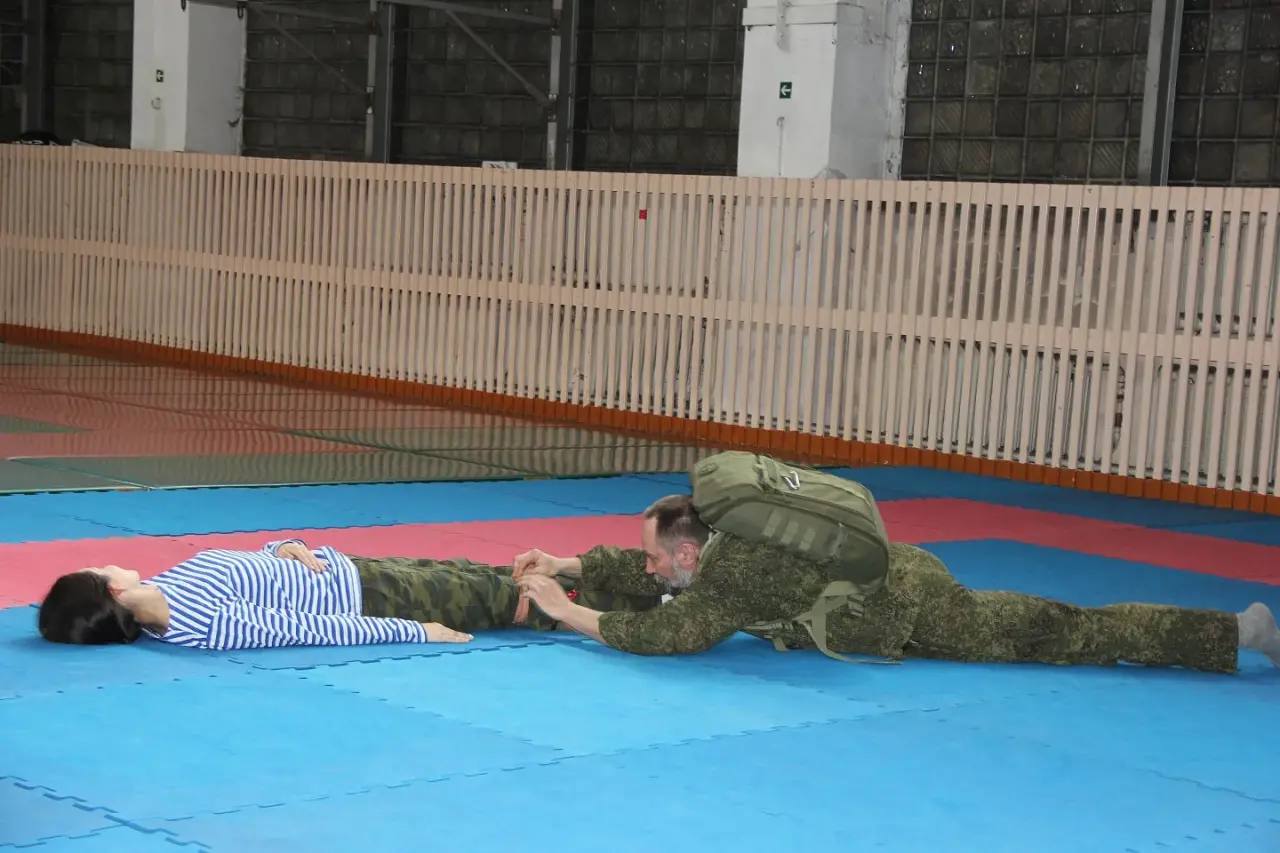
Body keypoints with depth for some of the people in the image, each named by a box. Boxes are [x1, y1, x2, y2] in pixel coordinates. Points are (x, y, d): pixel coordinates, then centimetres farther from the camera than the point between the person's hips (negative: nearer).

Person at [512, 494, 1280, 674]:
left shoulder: (732, 577, -26)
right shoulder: (708, 546, 1)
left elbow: (668, 632, -33)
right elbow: (645, 574, 14)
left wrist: (575, 617, -26)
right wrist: (564, 566, 6)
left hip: (912, 603, -8)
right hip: (895, 577, 8)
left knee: (1074, 634, -1)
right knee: (1034, 623, 18)